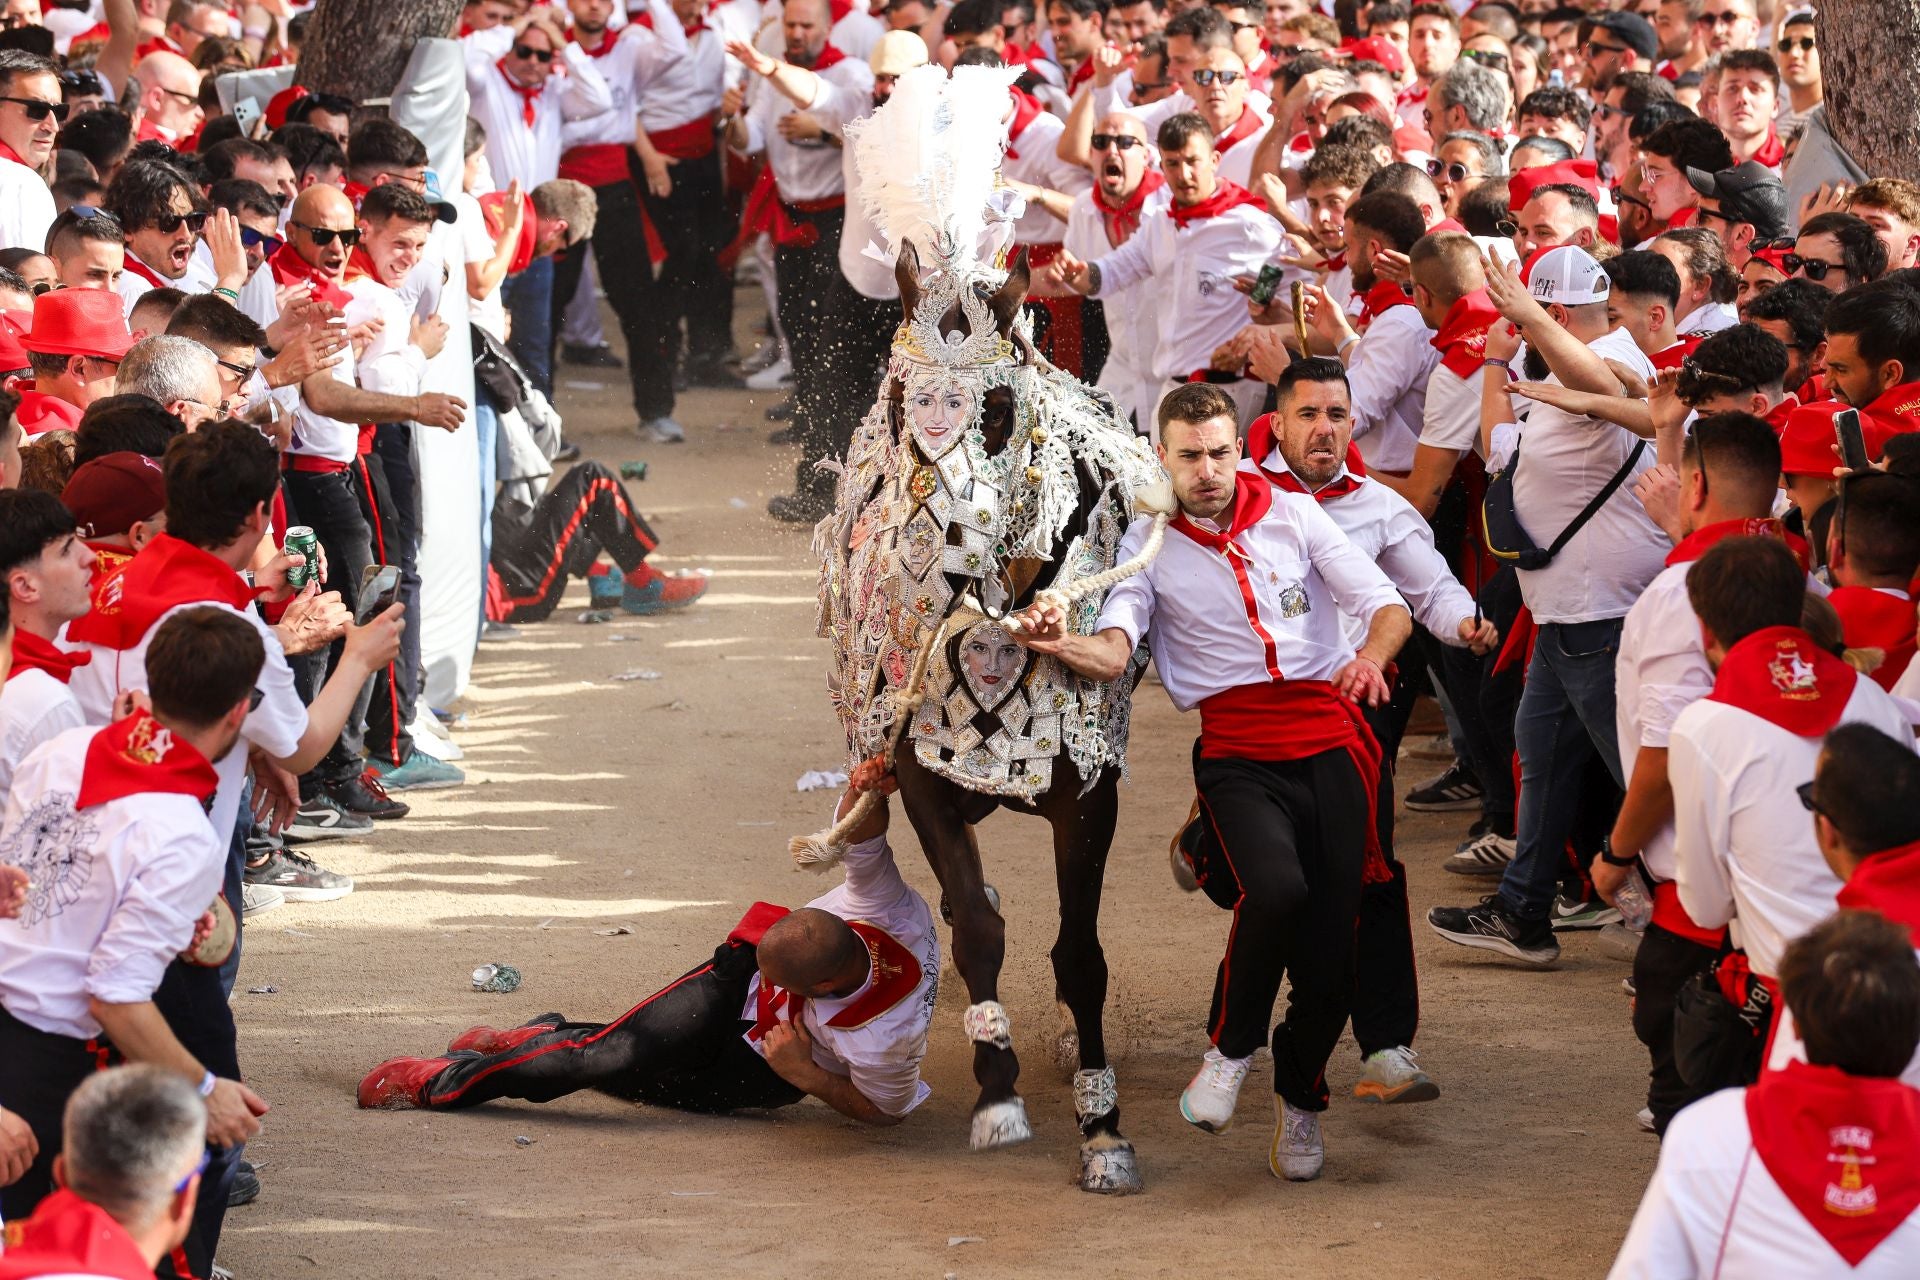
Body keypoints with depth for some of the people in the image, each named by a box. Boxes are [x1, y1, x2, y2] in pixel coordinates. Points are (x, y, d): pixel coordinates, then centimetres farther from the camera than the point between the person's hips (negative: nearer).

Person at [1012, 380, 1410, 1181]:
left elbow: (1389, 606, 8)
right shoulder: (1148, 544, 5)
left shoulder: (1294, 515, 8)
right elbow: (1112, 653, -10)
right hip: (1237, 754, -2)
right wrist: (1058, 643, -33)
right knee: (1276, 888, -30)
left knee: (1332, 944, -2)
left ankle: (1300, 1098, 26)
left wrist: (1371, 656, -14)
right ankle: (1231, 1047, -3)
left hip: (1329, 740, 2)